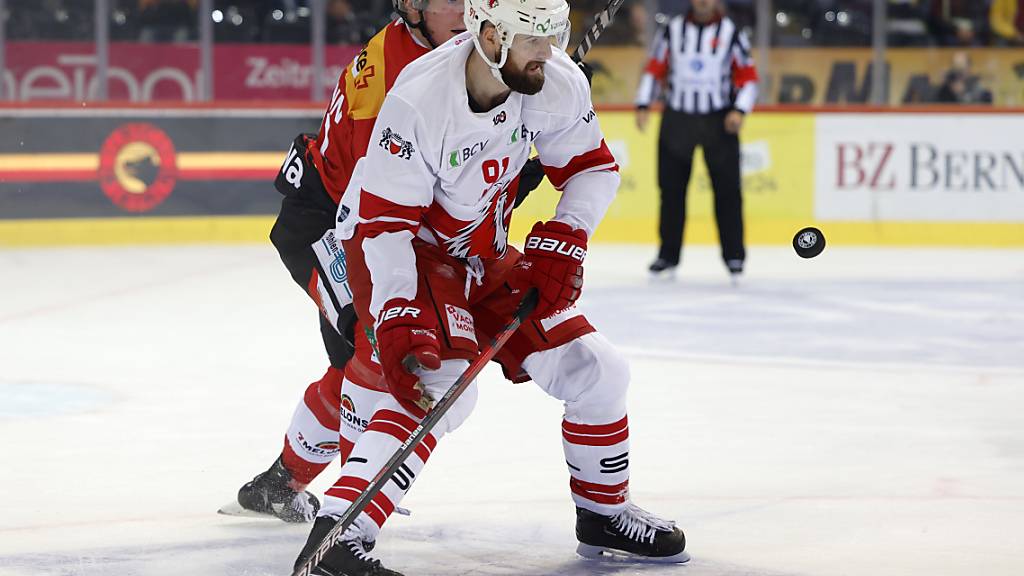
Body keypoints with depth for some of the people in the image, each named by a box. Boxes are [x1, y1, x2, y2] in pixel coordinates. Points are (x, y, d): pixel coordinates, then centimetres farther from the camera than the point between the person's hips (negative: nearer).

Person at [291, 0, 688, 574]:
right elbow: (385, 222, -29)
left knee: (597, 371, 4)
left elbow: (594, 167, 1)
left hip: (483, 255, 7)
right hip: (399, 249, -7)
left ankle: (604, 513, 28)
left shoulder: (556, 83, -14)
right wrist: (397, 320, -37)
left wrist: (564, 238, -16)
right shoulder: (420, 99, -31)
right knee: (441, 380, -31)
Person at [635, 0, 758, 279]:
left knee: (727, 190, -4)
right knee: (671, 188, 3)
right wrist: (643, 105, -1)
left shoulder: (732, 33, 1)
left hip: (719, 120, -2)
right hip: (677, 119, 2)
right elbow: (654, 69, 9)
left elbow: (748, 77, 2)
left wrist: (739, 110, -11)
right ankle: (668, 254, 10)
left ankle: (734, 255, 3)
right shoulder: (672, 31, 5)